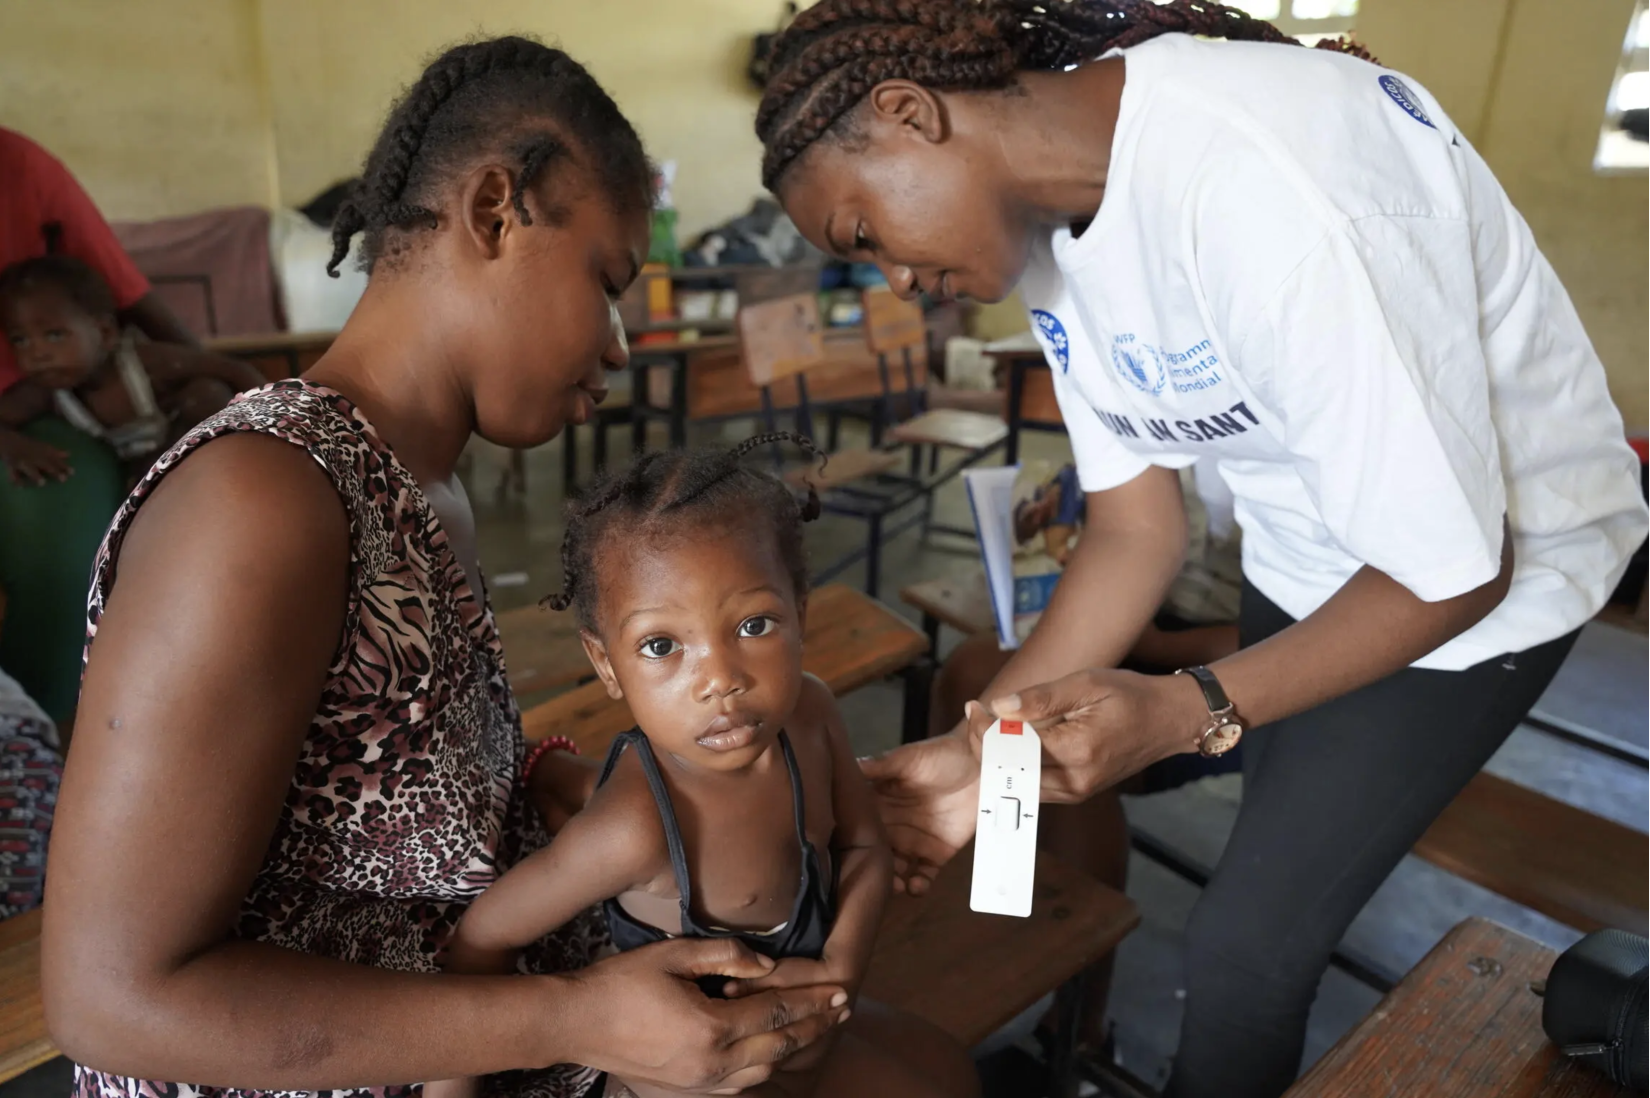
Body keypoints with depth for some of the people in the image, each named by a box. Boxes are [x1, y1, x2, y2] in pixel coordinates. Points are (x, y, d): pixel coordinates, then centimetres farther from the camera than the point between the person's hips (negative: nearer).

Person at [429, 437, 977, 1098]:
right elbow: (482, 940, -27)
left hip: (795, 1018, 6)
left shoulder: (808, 713, -22)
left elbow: (863, 848, -6)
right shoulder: (638, 827, -39)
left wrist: (842, 968, -20)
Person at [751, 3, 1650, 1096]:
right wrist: (985, 743, -16)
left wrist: (1184, 711, -33)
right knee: (1278, 870, 23)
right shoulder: (1047, 215, -9)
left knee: (1245, 944, -1)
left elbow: (1453, 572, -28)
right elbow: (1137, 523, -8)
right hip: (1301, 555, 7)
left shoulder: (1260, 191, -36)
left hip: (1492, 564, -7)